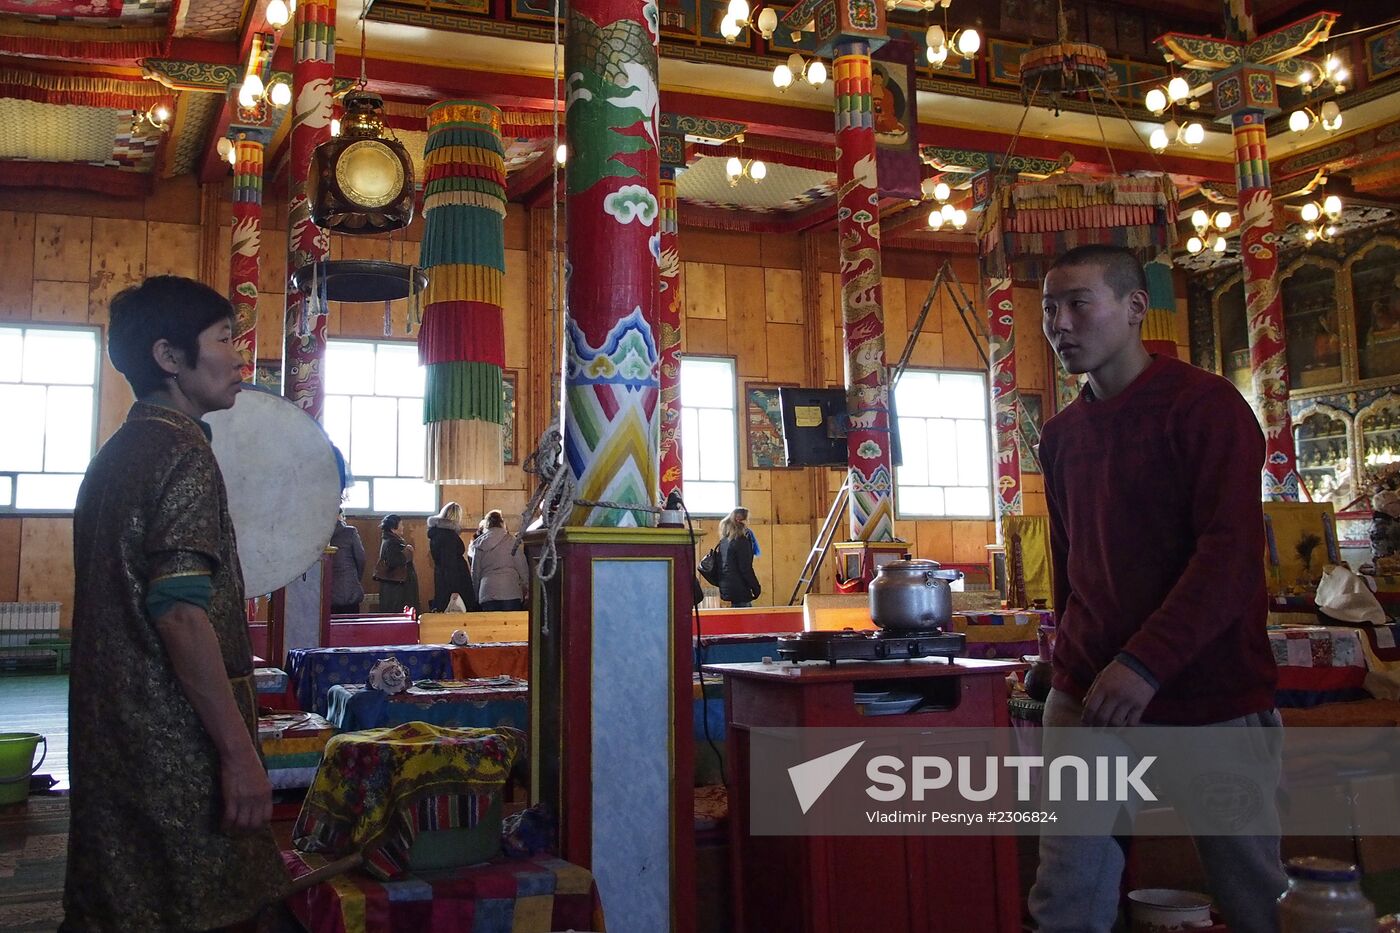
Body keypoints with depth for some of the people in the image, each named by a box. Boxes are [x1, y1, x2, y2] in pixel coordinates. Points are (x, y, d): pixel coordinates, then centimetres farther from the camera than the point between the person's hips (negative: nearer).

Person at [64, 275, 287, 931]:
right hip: (178, 747, -9)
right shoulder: (183, 452, -15)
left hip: (114, 742, 10)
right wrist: (239, 750, -22)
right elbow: (180, 612, -23)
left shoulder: (117, 453, 15)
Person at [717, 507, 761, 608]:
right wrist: (757, 589, -8)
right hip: (740, 589, -9)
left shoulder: (724, 541, 11)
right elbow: (746, 569, -15)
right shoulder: (741, 541, -14)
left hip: (726, 588, 9)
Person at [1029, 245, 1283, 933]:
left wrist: (1145, 664, -24)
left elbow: (1232, 555, -16)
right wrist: (1071, 659, 15)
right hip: (1085, 697, 5)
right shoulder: (1061, 435, 12)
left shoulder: (1205, 405, -7)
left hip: (1209, 697, -5)